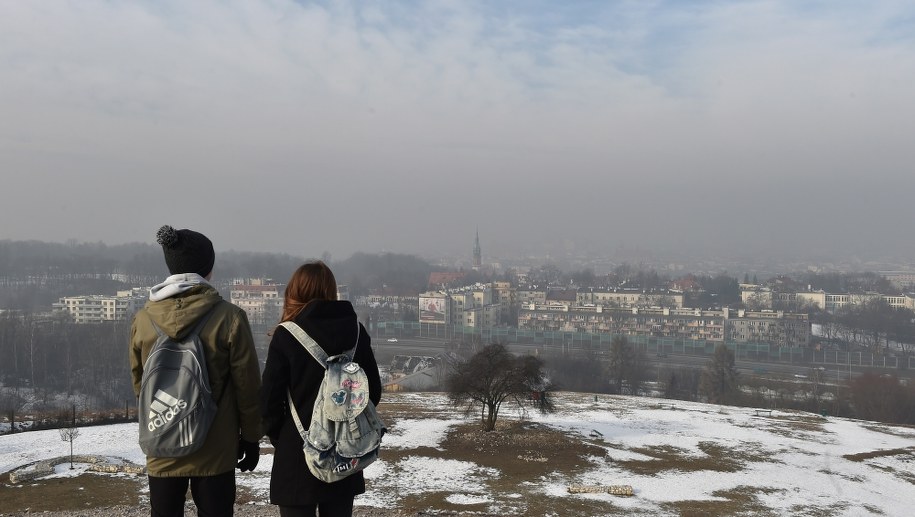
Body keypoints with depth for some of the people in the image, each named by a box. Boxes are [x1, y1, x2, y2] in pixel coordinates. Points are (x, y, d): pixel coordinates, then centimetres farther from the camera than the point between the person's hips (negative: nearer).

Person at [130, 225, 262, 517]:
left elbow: (138, 382, 8)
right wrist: (251, 438, 4)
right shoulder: (229, 318, -14)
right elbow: (248, 386, -9)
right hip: (215, 452, -2)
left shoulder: (143, 319, -5)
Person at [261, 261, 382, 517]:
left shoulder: (286, 335, -11)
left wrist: (278, 437, 6)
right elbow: (373, 390, 3)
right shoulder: (355, 331, 0)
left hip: (298, 451, -3)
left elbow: (270, 398, -10)